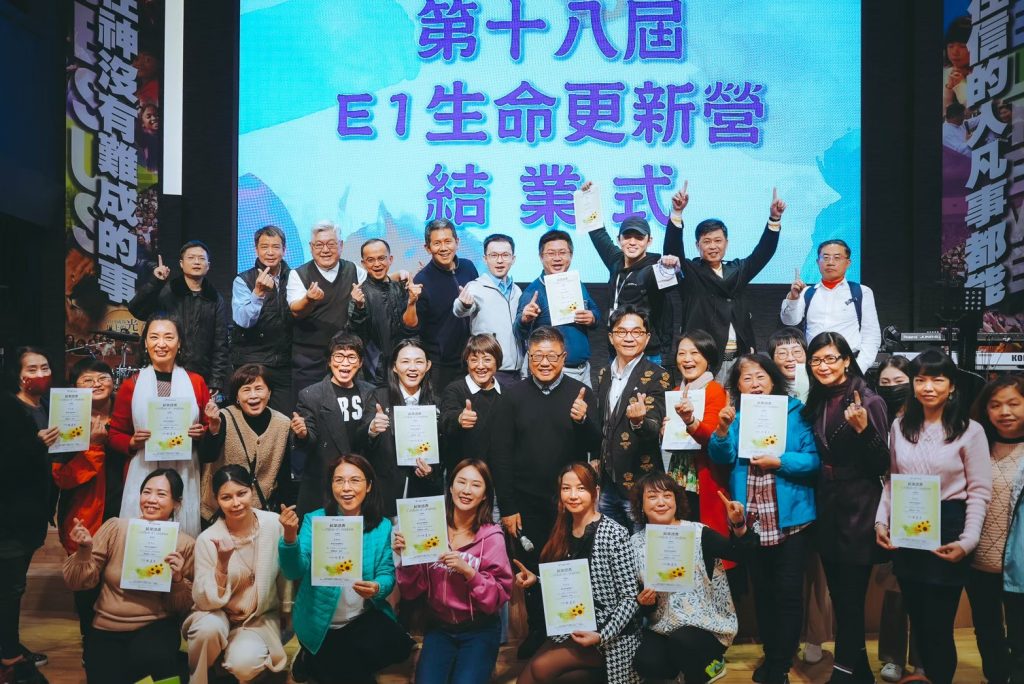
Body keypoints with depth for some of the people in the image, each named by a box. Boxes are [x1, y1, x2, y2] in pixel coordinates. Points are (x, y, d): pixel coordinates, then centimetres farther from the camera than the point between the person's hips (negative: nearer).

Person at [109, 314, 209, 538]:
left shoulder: (196, 382, 7)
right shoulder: (131, 385, 6)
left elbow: (210, 426, 13)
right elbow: (114, 435, 10)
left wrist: (203, 433, -7)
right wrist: (132, 442, -9)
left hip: (185, 475, 0)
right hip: (143, 475, 0)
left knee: (184, 534, 0)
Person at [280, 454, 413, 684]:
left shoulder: (382, 526, -4)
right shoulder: (314, 520, -9)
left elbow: (387, 574, -4)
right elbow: (295, 572, -19)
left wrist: (377, 588, -28)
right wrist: (290, 537, -38)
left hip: (365, 618, 3)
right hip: (320, 622, -2)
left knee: (399, 646, -22)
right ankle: (314, 662, 21)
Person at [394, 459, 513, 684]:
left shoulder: (491, 536, -11)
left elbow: (499, 597, -13)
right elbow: (412, 592, -1)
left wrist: (468, 571, -26)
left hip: (479, 630, -2)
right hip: (439, 627, 2)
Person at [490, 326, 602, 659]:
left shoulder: (581, 393, -3)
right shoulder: (514, 396, -2)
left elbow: (595, 447, -6)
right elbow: (501, 454, -2)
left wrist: (583, 420, -27)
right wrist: (507, 507, -6)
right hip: (527, 505, 1)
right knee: (532, 573, 14)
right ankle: (537, 631, 35)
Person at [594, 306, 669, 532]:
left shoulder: (656, 376, -9)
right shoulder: (604, 375, 8)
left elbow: (654, 430, -19)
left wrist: (639, 420, -38)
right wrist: (597, 462, 7)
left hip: (639, 484, -5)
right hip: (607, 482, 5)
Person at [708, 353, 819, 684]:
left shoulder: (795, 412, -5)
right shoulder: (736, 416, 5)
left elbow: (814, 460, -11)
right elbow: (721, 458, -8)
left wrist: (779, 462, -21)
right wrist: (722, 430, -25)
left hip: (789, 518, -3)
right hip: (751, 520, 4)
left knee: (788, 592, 1)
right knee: (761, 591, 16)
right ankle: (770, 655, 32)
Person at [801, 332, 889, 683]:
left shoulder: (869, 401, -11)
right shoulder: (816, 403, 8)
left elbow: (882, 464, -14)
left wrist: (863, 429, -27)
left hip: (858, 511, -6)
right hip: (826, 509, 7)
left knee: (851, 597, -3)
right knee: (839, 596, 14)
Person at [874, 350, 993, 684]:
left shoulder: (970, 430, -7)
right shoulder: (900, 426, 6)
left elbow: (979, 491, -8)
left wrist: (968, 541, -15)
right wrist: (881, 520, 0)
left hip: (947, 530, -4)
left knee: (937, 626, 2)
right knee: (917, 621, 14)